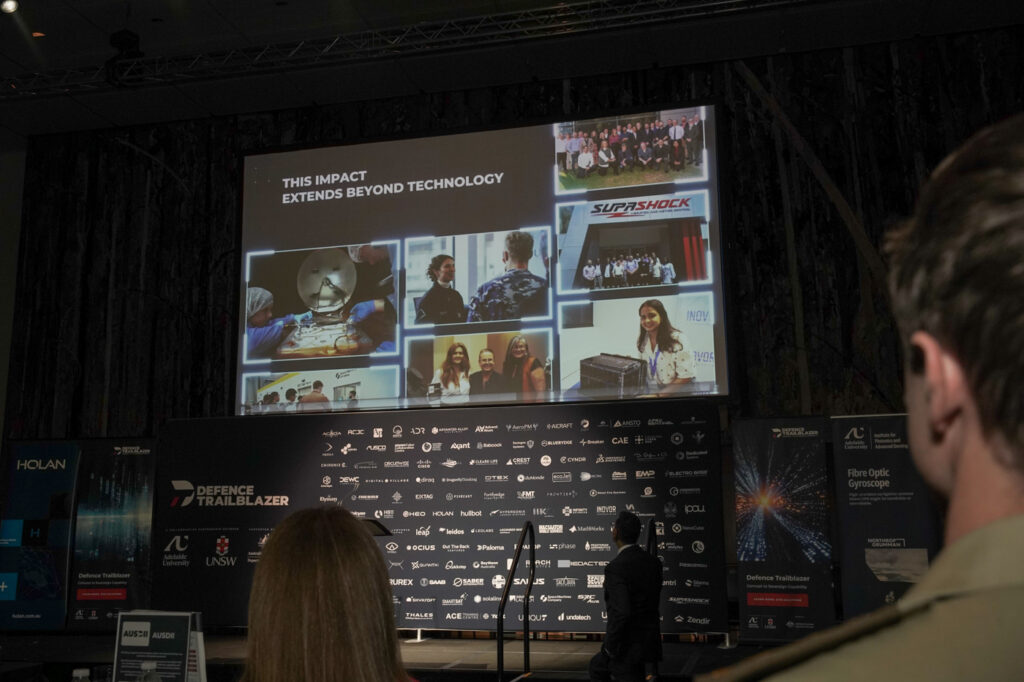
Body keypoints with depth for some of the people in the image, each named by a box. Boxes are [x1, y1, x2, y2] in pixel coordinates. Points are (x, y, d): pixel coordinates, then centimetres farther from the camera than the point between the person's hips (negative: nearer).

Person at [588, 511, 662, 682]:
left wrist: (609, 647, -15)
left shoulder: (616, 567, -21)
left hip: (627, 646, -9)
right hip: (648, 640, 9)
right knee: (597, 665, 24)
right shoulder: (653, 562, 3)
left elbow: (621, 613, -28)